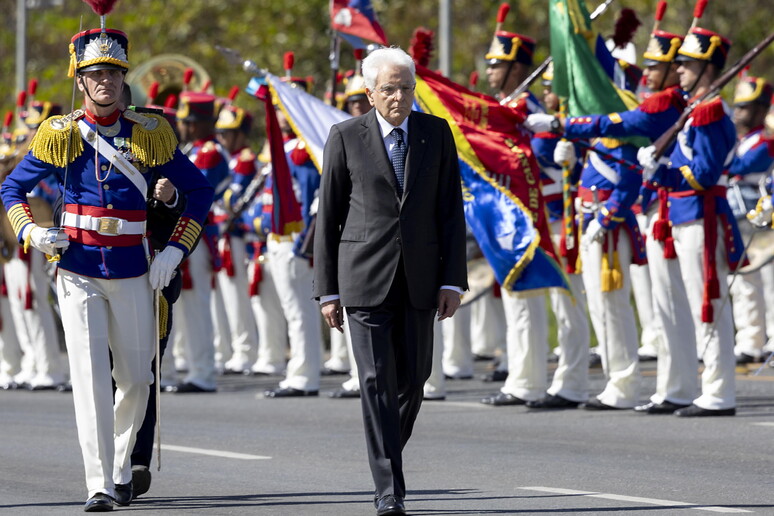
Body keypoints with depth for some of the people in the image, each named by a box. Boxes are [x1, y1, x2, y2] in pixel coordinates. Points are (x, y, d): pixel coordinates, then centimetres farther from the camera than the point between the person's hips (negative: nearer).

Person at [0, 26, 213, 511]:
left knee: (136, 380, 8)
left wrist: (175, 250, 0)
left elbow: (199, 190, 10)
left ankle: (122, 466, 30)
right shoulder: (60, 136, 0)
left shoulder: (150, 134, 2)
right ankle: (100, 485, -12)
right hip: (78, 272, -2)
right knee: (90, 379, -11)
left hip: (134, 274, 2)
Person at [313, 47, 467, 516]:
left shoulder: (437, 134, 6)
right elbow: (328, 217, 3)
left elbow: (451, 211, 6)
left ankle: (388, 455, 33)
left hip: (419, 279, 3)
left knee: (413, 379, 7)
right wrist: (327, 290, 0)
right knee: (377, 380, -9)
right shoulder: (346, 138, 1)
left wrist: (453, 281, -2)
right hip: (365, 278, -3)